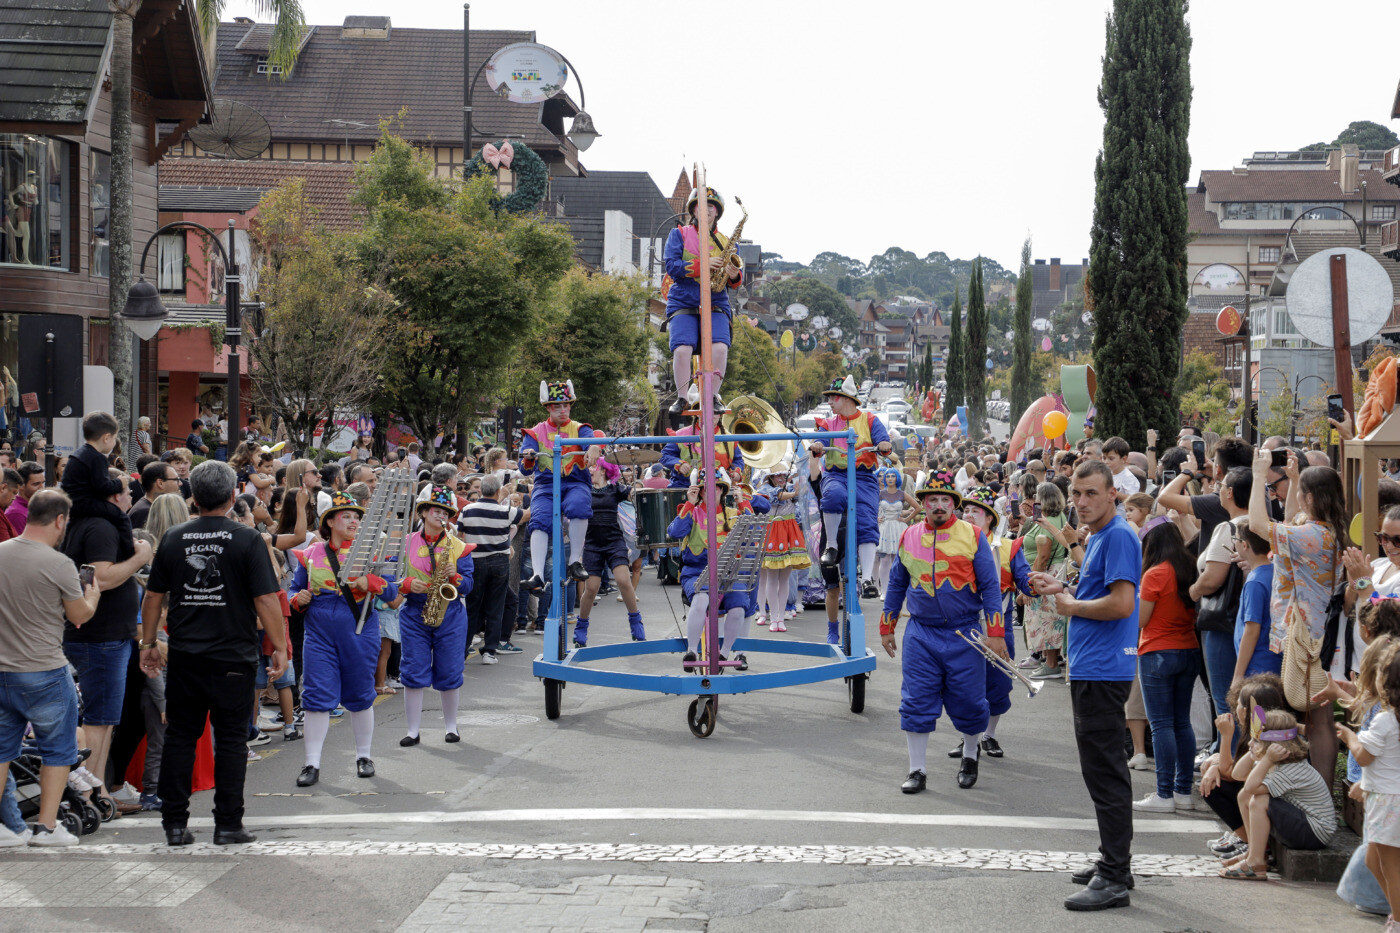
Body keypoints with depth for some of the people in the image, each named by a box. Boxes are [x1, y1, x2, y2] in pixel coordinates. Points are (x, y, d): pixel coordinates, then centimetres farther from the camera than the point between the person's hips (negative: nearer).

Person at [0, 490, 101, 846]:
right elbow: (81, 616, -4)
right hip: (44, 672, -5)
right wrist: (92, 598, 17)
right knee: (58, 750, 9)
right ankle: (46, 826, 8)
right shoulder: (59, 565, -15)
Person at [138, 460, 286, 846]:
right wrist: (279, 647, -2)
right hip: (233, 656, -3)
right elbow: (266, 601, -11)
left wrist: (148, 643, 21)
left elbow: (153, 596, 10)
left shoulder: (173, 539, 3)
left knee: (180, 737, 10)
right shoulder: (246, 540, -8)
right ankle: (228, 825, 5)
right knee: (230, 739, 5)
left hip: (184, 656, 3)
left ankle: (175, 823, 11)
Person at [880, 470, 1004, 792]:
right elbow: (897, 585, 17)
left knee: (968, 702, 5)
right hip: (921, 634, 2)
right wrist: (887, 628, 16)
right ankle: (917, 770, 8)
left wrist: (996, 633, -6)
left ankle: (970, 756, 30)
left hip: (964, 634, -2)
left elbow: (990, 585, -1)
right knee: (916, 703, -1)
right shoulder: (908, 537, 6)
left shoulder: (973, 536, -2)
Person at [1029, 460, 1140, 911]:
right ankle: (1113, 861, 27)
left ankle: (1114, 879, -8)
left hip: (1102, 670, -11)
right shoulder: (1095, 538, 17)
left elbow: (1121, 603, -24)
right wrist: (1062, 589, 12)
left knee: (1104, 772, -9)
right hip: (1091, 667, 11)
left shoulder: (1118, 537, -15)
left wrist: (1071, 607, -10)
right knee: (1104, 768, 17)